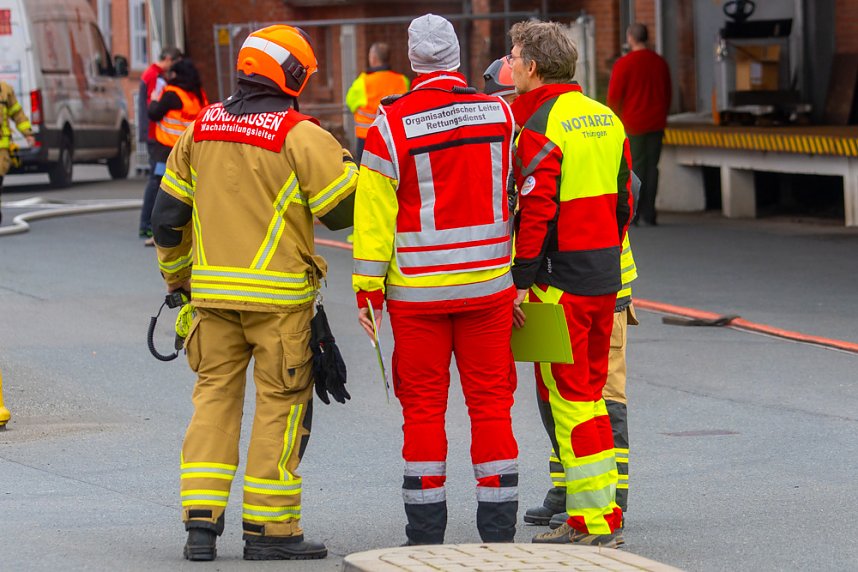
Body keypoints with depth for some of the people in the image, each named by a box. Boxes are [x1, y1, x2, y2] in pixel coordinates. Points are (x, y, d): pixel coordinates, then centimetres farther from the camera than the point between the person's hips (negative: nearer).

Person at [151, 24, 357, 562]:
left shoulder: (201, 129, 8)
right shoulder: (300, 135, -10)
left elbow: (168, 214, 14)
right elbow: (345, 207, -10)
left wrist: (176, 275, 27)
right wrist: (345, 164, 11)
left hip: (213, 291, 5)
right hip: (279, 295, -5)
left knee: (215, 395, 11)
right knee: (280, 405, 3)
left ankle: (201, 518, 4)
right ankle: (269, 527, 4)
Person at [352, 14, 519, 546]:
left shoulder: (392, 123, -8)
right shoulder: (501, 114, 2)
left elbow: (374, 212, -6)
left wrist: (368, 289, 0)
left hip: (418, 290, -2)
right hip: (489, 283, 2)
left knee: (423, 406, 5)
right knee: (491, 401, 6)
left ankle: (426, 532, 7)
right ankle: (499, 529, 6)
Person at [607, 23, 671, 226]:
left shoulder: (624, 64, -8)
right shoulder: (660, 63, 7)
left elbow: (614, 97, -7)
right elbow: (667, 94, 15)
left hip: (632, 125, -4)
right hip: (656, 125, 4)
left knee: (634, 168, 1)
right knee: (651, 167, 5)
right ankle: (648, 215, 2)